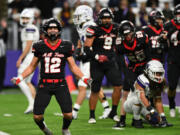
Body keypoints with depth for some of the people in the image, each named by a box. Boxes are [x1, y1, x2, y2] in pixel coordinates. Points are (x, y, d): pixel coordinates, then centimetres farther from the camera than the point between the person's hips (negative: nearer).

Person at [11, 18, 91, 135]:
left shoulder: (65, 46, 1)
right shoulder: (40, 47, 1)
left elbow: (73, 66, 8)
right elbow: (32, 66, 11)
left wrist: (83, 78, -6)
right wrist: (20, 78, -1)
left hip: (60, 85, 0)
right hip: (44, 85, 0)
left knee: (68, 115, -12)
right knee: (37, 117, -6)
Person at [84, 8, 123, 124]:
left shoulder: (115, 29, 6)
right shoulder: (94, 30, -11)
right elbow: (87, 48, -13)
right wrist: (96, 56, -24)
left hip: (110, 63, 4)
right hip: (96, 64, -4)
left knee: (118, 87, -6)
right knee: (95, 90, 1)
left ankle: (113, 112, 9)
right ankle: (92, 115, 14)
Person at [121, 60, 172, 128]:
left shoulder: (159, 84, -6)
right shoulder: (142, 80, -29)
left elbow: (158, 102, -1)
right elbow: (142, 97, -41)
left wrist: (163, 117, -10)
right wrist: (151, 110, -52)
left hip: (142, 106, 6)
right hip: (129, 104, -6)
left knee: (156, 120, -14)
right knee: (138, 97, -39)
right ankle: (136, 120, -18)